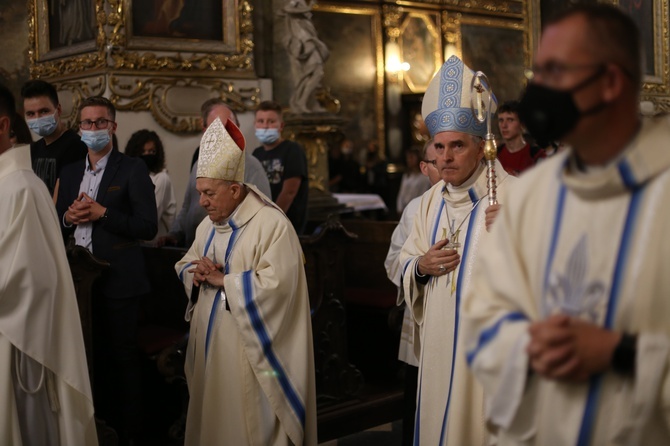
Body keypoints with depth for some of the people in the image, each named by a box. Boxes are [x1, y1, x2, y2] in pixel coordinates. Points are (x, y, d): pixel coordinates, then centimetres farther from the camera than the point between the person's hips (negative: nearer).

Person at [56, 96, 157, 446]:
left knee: (122, 357, 4)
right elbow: (58, 224, 16)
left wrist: (102, 213, -19)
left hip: (118, 281, -5)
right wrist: (68, 217, -6)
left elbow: (148, 227, -12)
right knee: (92, 356, 13)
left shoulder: (133, 170, -5)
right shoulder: (70, 172, 13)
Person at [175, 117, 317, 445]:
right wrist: (196, 275, -5)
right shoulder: (208, 225, 11)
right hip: (209, 344, 8)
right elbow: (185, 264, 19)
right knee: (211, 417, 14)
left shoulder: (272, 224, -16)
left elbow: (276, 283, -25)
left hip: (248, 349, -8)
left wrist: (222, 280, -18)